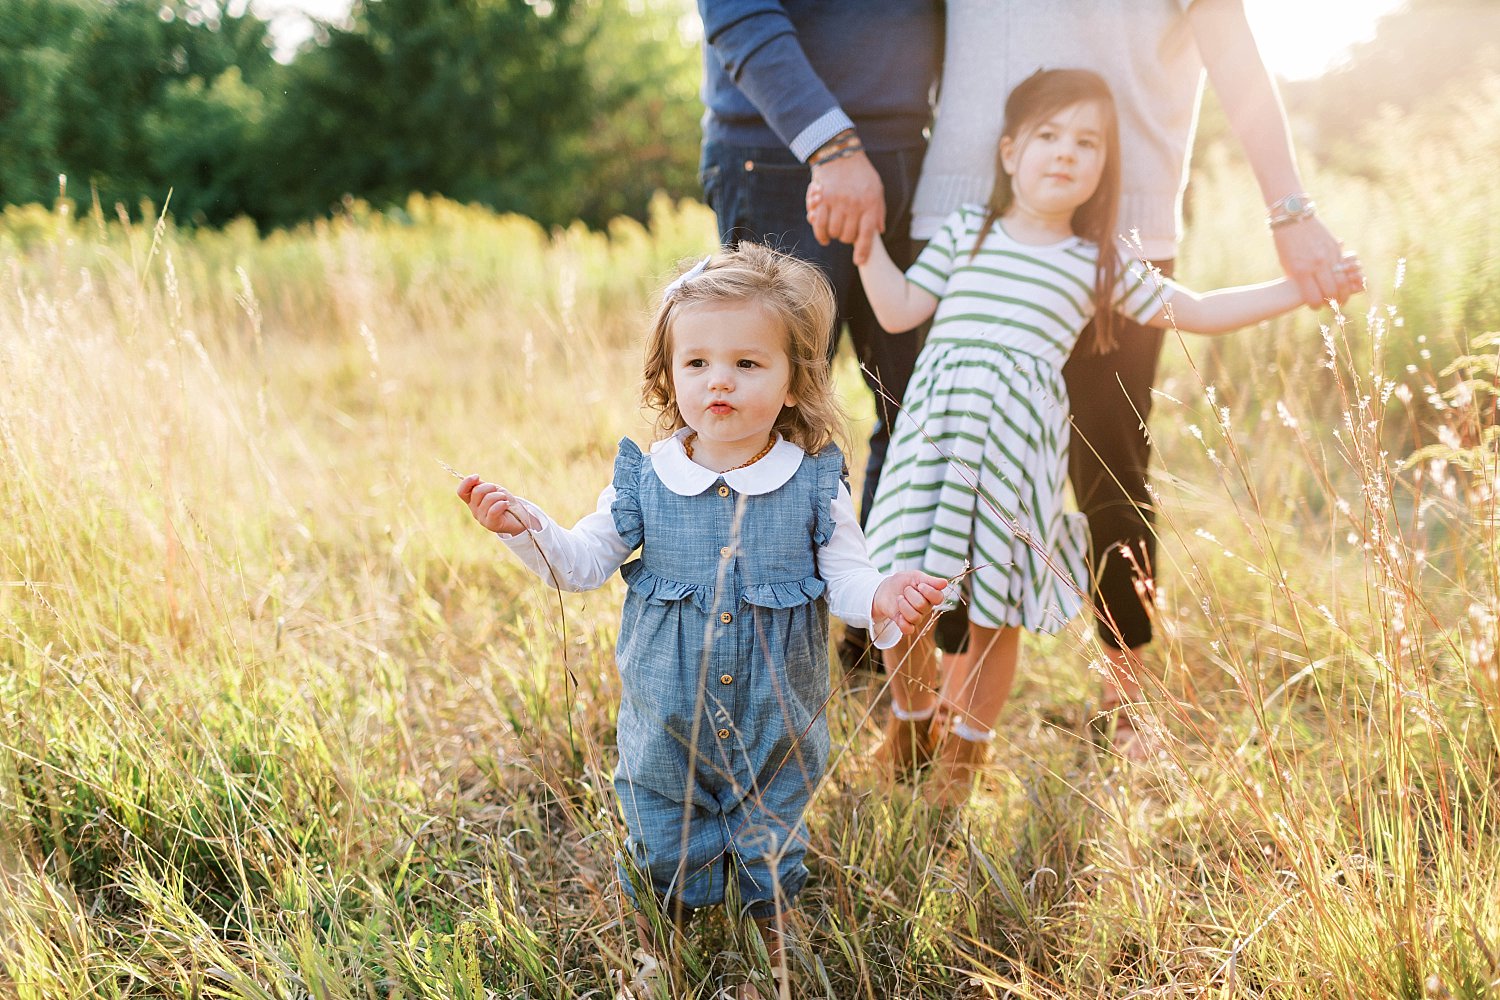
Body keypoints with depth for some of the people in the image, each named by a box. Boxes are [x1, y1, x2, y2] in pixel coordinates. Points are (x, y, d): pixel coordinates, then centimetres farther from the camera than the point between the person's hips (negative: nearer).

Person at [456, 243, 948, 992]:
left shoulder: (815, 485, -12)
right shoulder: (645, 481, -9)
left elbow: (843, 577, -10)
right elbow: (581, 564, -2)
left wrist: (882, 598, -32)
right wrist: (523, 528, -18)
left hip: (777, 728, -1)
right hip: (666, 725, 1)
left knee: (772, 849, 19)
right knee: (663, 851, 18)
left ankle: (772, 946, 46)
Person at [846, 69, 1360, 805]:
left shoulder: (1099, 265, 10)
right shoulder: (965, 233, 10)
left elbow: (1196, 312, 17)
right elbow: (898, 312, 9)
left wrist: (1298, 288, 11)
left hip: (1017, 446, 0)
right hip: (935, 437, 0)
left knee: (996, 609, 4)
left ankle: (966, 747, 27)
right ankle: (910, 721, 30)